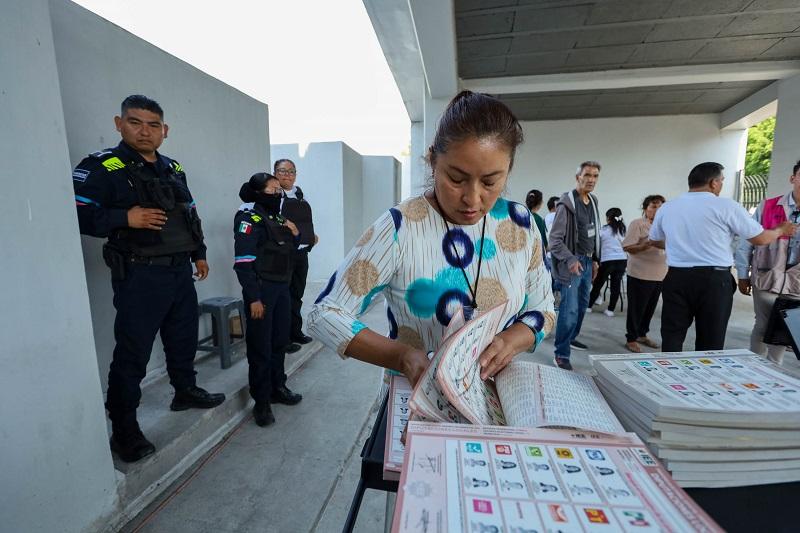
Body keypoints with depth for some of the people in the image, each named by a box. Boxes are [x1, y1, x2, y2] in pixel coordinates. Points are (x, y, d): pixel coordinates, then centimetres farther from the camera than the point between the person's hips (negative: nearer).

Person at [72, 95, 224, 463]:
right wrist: (125, 218, -24)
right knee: (133, 352, 1)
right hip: (139, 276, -6)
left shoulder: (174, 168, 12)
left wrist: (199, 254, 16)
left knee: (184, 338, 18)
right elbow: (77, 214, -13)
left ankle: (185, 391, 39)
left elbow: (191, 215, 18)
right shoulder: (102, 167, -7)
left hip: (180, 270, 7)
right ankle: (124, 428, 17)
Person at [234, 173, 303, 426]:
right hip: (261, 290, -8)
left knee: (280, 341, 16)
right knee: (260, 346, 1)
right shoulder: (249, 218, -10)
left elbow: (289, 251, 24)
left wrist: (295, 234, 4)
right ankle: (261, 402, 15)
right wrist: (254, 298, -21)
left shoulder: (278, 217, 13)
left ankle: (278, 388, 32)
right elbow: (243, 262, -17)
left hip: (282, 287, 8)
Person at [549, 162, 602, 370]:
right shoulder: (567, 204, -14)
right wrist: (570, 260, -27)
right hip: (572, 263, -8)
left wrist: (594, 259, 18)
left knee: (582, 304, 18)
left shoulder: (593, 201, 12)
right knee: (570, 309, -9)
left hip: (587, 262, 9)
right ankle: (562, 354, 1)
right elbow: (555, 239, -17)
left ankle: (572, 337, 37)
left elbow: (594, 234, 20)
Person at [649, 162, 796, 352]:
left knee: (672, 337, 8)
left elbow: (655, 240, 19)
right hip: (714, 280, -2)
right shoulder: (725, 206, -4)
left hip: (676, 278, 2)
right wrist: (781, 230, 25)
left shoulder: (666, 208, 5)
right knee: (711, 342, 9)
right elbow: (760, 238, 4)